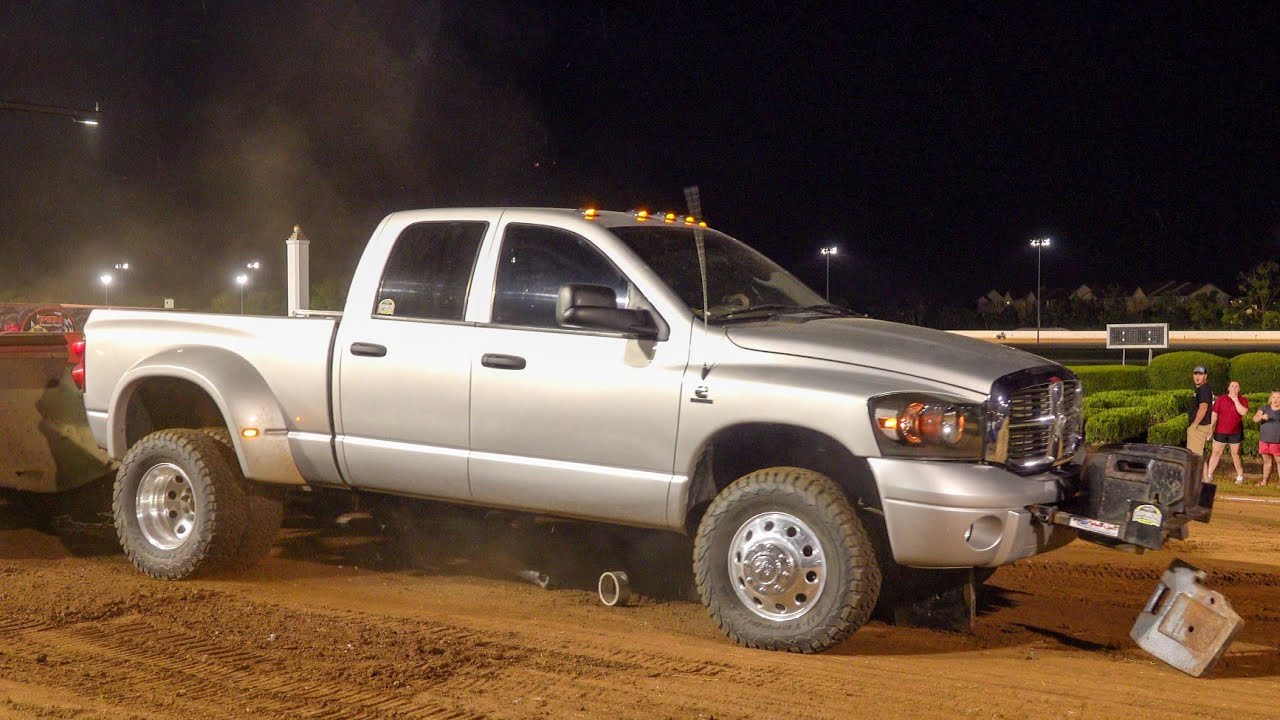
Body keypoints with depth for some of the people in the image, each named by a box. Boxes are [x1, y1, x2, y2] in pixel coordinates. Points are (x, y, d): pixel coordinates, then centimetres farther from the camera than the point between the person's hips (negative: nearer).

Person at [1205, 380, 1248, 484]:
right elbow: (1214, 414, 2)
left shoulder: (1243, 400, 1)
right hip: (1220, 431, 1)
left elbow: (1243, 412, -18)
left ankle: (1240, 477, 16)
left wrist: (1235, 399, -14)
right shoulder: (1221, 399, 2)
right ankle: (1208, 475, 7)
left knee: (1236, 454, 6)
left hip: (1236, 432, 0)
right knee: (1216, 453, 3)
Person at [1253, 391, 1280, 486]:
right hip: (1264, 440, 2)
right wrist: (1262, 417, -27)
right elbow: (1255, 418, -5)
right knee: (1266, 460, 9)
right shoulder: (1265, 408, 6)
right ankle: (1264, 481, 16)